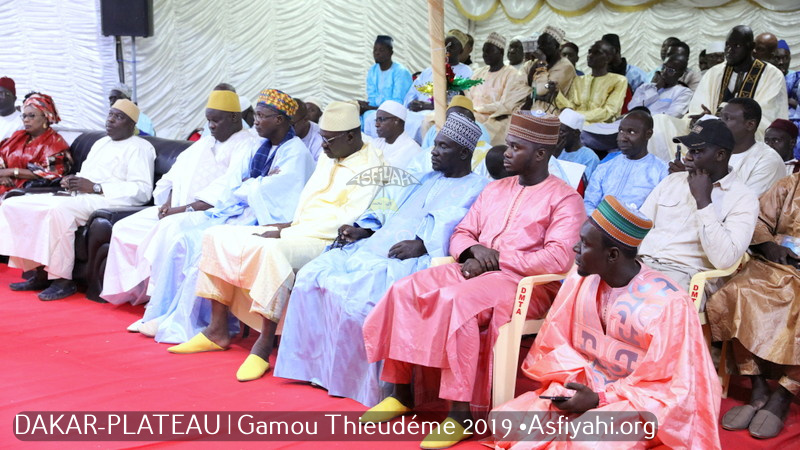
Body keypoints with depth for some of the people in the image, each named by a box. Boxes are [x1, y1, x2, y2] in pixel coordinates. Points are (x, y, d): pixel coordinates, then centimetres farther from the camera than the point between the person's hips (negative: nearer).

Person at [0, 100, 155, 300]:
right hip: (78, 197, 9)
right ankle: (40, 273, -6)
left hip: (107, 201, -9)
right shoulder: (101, 143, 28)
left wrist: (95, 187, -17)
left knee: (60, 209, -38)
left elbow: (143, 190, -13)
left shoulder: (139, 148, 0)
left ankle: (63, 280, -28)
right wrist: (72, 181, 7)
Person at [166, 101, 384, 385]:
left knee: (271, 251, -40)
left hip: (325, 241, -10)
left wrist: (286, 232, -18)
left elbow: (344, 221, -18)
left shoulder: (371, 168, -10)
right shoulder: (328, 159, 18)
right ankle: (218, 332, 1)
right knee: (217, 236, 2)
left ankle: (264, 346, -31)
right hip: (297, 232, 10)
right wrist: (290, 226, 3)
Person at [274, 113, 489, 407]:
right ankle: (317, 365, -4)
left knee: (357, 292, -31)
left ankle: (350, 379, -15)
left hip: (417, 261, -9)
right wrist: (365, 230, 13)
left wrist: (422, 245, -27)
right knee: (314, 274, -7)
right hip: (377, 245, 9)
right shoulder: (428, 180, 29)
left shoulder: (477, 189, 1)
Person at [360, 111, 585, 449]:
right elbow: (460, 235, 19)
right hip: (474, 271, 7)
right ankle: (401, 393, -6)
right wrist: (474, 249, -6)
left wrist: (496, 260, -15)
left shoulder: (564, 199, -2)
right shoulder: (494, 190, 19)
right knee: (404, 290, -14)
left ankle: (460, 414, -29)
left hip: (524, 283, -7)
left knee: (455, 301, -35)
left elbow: (558, 258, -15)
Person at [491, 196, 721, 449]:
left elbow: (669, 388, -17)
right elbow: (555, 346, 4)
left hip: (639, 404, -5)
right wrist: (565, 386, -16)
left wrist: (599, 400, -21)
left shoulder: (667, 304, -20)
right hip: (582, 389, 6)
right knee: (503, 418, -11)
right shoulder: (580, 279, -3)